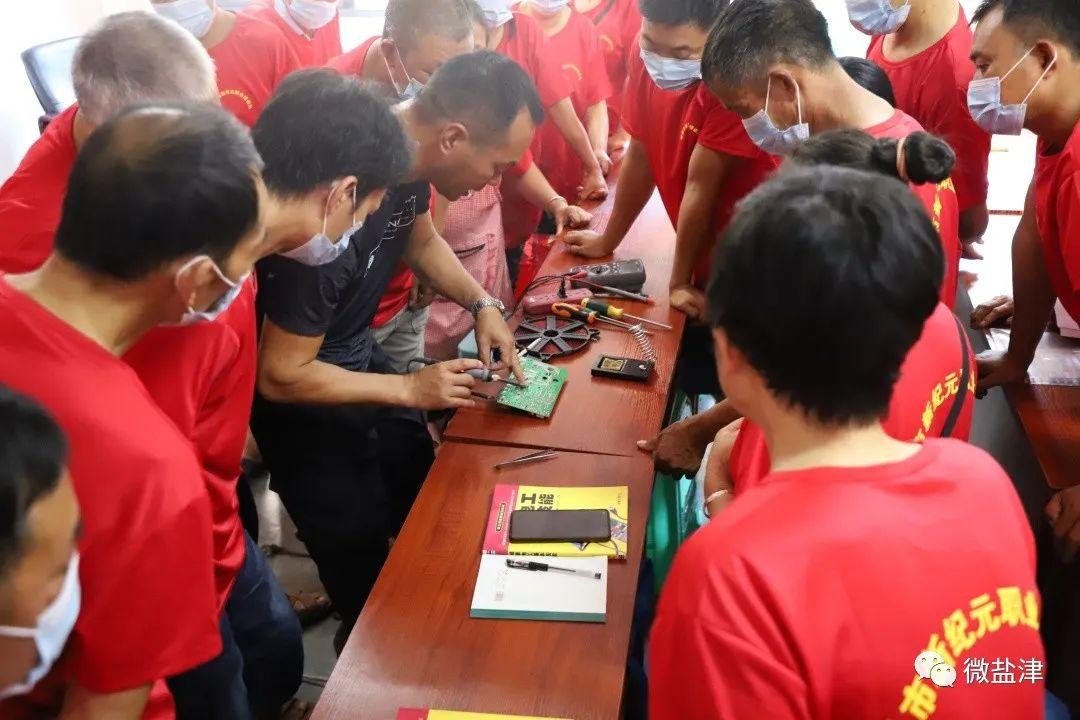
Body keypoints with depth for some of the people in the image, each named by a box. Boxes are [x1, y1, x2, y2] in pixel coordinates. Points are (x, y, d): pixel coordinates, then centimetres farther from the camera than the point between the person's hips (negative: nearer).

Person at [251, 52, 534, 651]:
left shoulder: (409, 152, -13)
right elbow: (280, 377, -27)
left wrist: (483, 304, -2)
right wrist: (409, 389, -21)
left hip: (357, 352, 8)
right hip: (299, 392, -8)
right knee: (363, 569, 6)